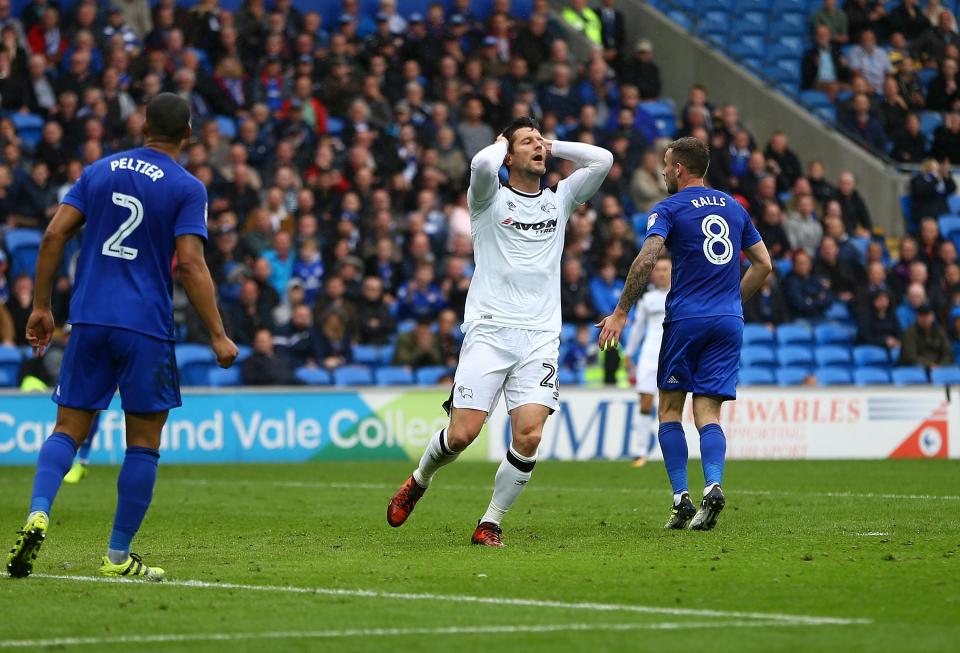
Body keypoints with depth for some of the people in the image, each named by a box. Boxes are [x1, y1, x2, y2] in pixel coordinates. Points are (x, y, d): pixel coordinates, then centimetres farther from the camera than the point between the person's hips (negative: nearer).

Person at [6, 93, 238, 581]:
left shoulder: (99, 171, 10)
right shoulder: (187, 188, -3)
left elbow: (54, 235, 4)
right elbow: (189, 264, -11)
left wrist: (41, 306, 10)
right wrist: (218, 336, -8)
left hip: (88, 321, 4)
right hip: (146, 330, -4)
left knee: (68, 429, 8)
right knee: (143, 443, 6)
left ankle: (37, 515, -17)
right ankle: (118, 556, 6)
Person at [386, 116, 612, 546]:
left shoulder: (559, 200, 17)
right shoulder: (490, 199, 5)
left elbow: (602, 160, 7)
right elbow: (482, 164, -17)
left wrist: (553, 147, 14)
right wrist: (502, 143, 3)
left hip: (540, 337, 3)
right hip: (489, 332, -3)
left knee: (529, 435, -14)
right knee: (462, 433, -10)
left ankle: (490, 523, 0)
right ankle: (419, 482, 22)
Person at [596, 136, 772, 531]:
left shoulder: (669, 209, -2)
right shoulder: (733, 207, 15)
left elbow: (646, 260, -16)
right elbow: (763, 265, 16)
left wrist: (620, 314, -12)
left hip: (686, 318, -4)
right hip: (729, 321, 4)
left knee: (670, 409, 8)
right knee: (708, 413, 2)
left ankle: (681, 499, -3)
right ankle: (713, 487, -23)